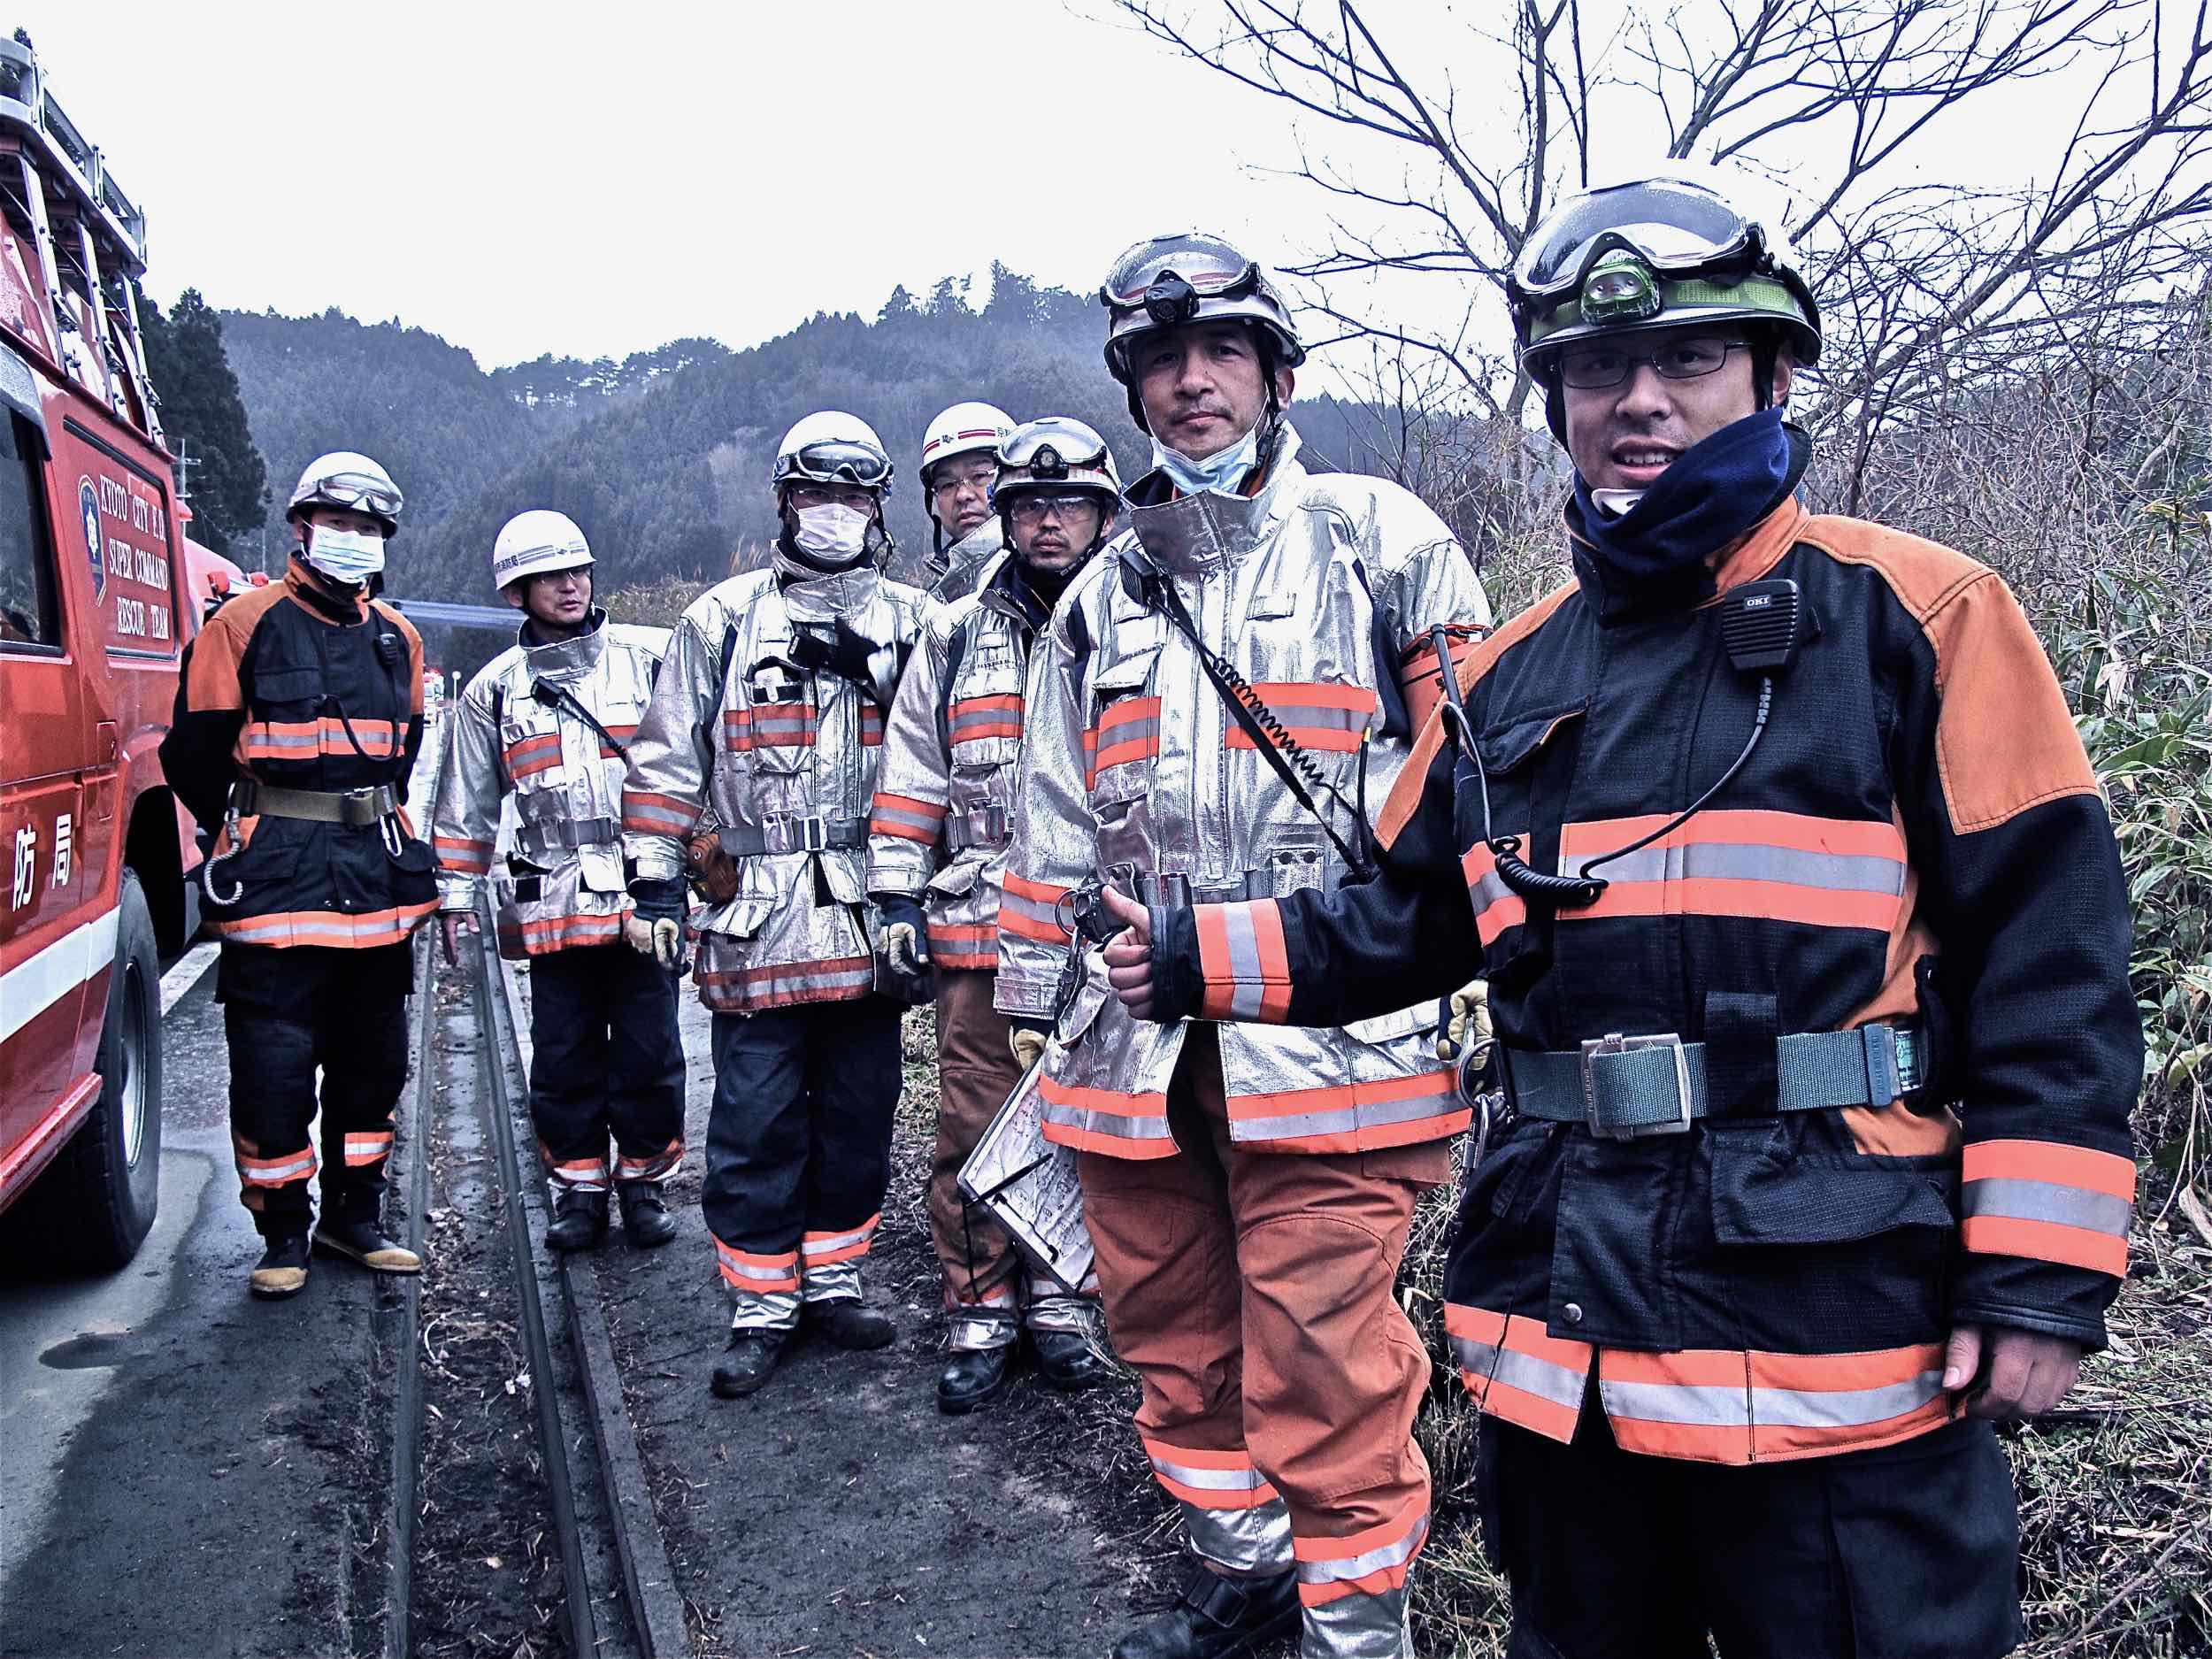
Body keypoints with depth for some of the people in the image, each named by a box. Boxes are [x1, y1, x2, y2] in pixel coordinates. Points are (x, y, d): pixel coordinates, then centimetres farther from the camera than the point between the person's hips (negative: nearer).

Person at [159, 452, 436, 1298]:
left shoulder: (397, 638, 12)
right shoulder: (246, 624, -3)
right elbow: (195, 750, 1)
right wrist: (256, 836, 8)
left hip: (376, 874, 5)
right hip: (276, 879, -5)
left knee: (373, 1056, 11)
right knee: (273, 1062, -2)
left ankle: (354, 1216, 25)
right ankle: (283, 1234, 12)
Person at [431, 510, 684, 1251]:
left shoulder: (649, 658, 4)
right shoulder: (495, 688, 10)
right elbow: (466, 806, 15)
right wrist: (455, 897, 12)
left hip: (644, 892, -1)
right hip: (551, 903, 2)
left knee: (648, 1048, 3)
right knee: (564, 1053, 7)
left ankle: (645, 1181, 19)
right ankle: (579, 1186, 21)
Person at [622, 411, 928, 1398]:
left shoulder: (911, 623, 10)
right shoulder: (723, 618, 6)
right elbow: (666, 758, 6)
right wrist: (654, 881, 0)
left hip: (871, 915, 2)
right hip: (754, 915, -2)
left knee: (860, 1111, 10)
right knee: (757, 1120, 1)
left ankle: (833, 1279, 25)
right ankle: (761, 1307, 13)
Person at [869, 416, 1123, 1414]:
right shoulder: (955, 634, 10)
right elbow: (911, 776, 11)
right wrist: (897, 893, 4)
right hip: (975, 922, 1)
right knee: (974, 1128, 3)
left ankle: (1061, 1300, 23)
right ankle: (982, 1316, 16)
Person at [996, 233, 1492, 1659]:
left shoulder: (1376, 538, 4)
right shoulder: (1103, 595, 17)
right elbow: (1057, 831, 20)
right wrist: (1043, 1012, 17)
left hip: (1325, 1036, -5)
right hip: (1138, 1045, 6)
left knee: (1322, 1369, -4)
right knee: (1175, 1339, 17)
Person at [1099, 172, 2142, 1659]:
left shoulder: (1917, 618, -4)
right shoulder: (1511, 676, 9)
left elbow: (2048, 952, -7)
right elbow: (1417, 921, 18)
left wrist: (2043, 1273, -10)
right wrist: (1202, 957, 12)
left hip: (1843, 1336, -4)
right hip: (1565, 1321, 5)